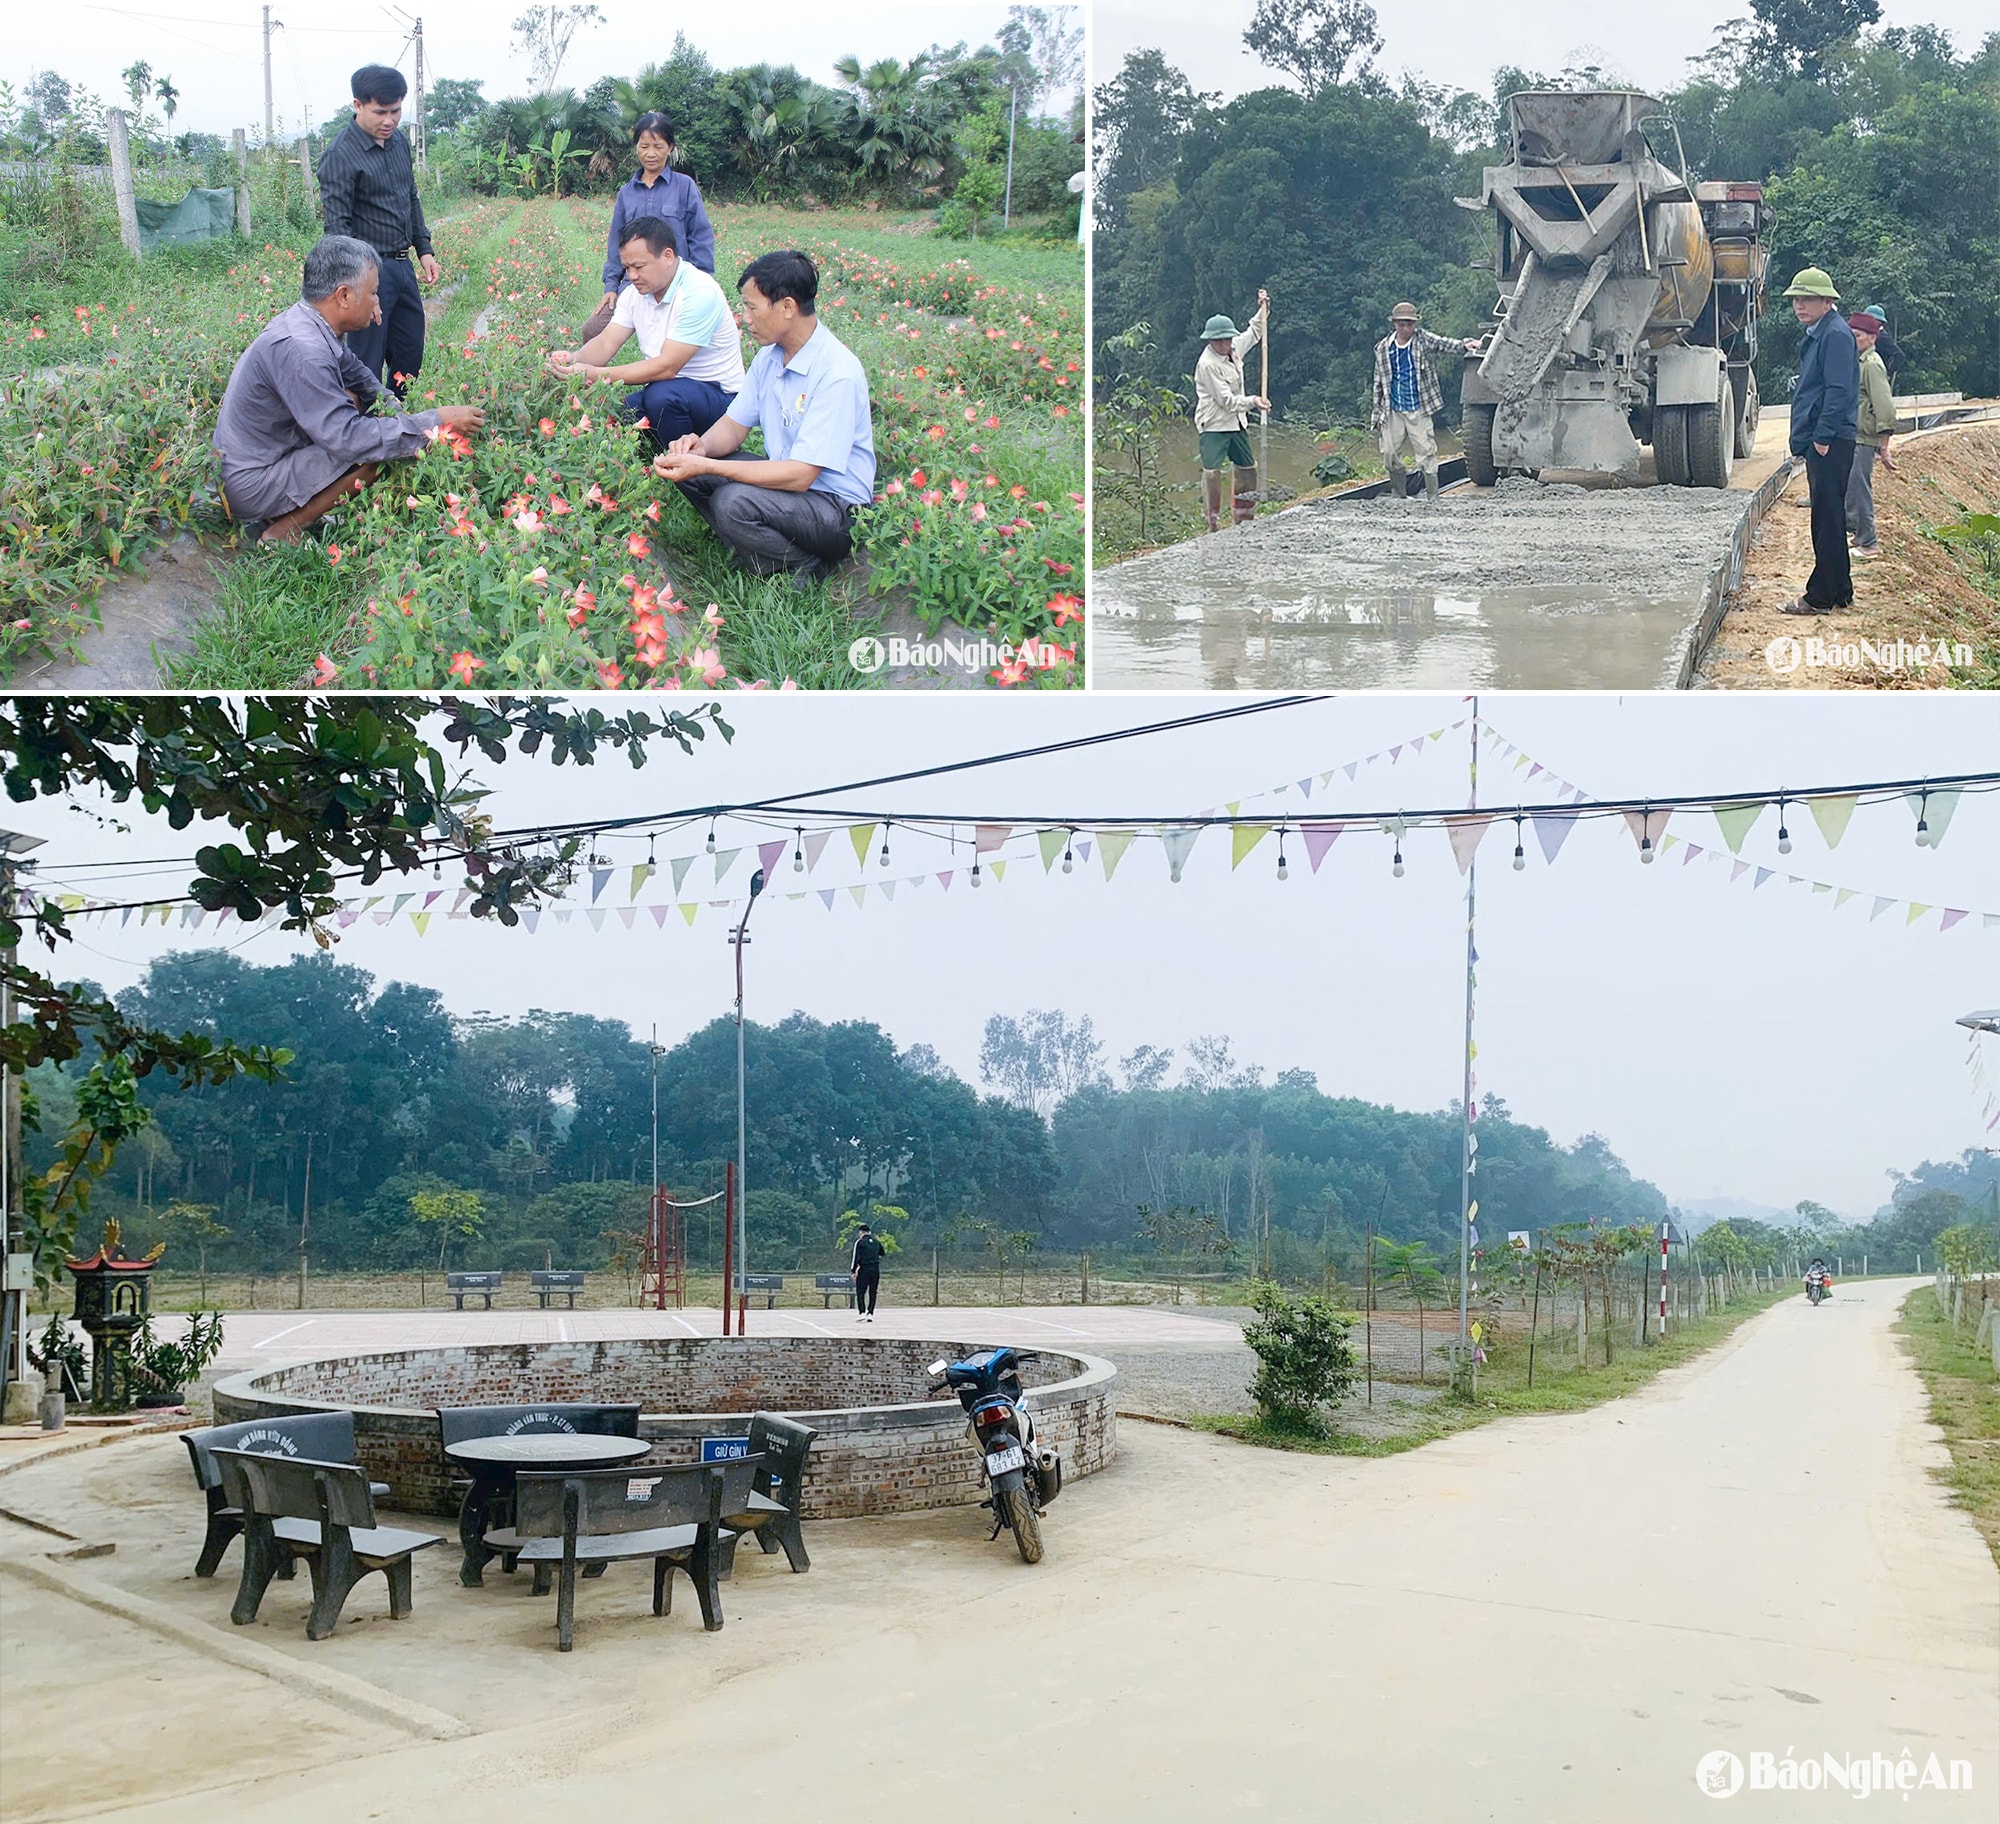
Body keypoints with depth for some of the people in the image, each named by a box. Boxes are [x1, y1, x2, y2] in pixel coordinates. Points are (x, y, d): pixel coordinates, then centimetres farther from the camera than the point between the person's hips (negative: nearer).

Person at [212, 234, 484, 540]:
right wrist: (436, 421, -24)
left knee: (350, 399, 13)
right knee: (375, 451, -16)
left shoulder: (304, 322, 1)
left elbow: (355, 372, 20)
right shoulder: (300, 350, -28)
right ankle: (283, 530, -7)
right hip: (252, 487, -10)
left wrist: (396, 409, 5)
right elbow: (348, 439, -29)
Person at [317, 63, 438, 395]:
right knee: (366, 366, -4)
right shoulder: (340, 156, -15)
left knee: (410, 360, 13)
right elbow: (338, 226, -19)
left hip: (401, 266, 8)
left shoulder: (399, 143, 10)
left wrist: (424, 249, 17)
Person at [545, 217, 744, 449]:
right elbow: (606, 343, -2)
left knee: (662, 395, -36)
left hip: (717, 394, -7)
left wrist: (598, 375, -32)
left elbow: (667, 366, -28)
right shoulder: (635, 293, 4)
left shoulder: (699, 292, -22)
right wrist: (575, 358, -26)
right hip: (666, 388, 7)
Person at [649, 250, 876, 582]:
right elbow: (735, 425, 11)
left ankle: (809, 569, -8)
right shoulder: (769, 356, 3)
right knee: (685, 466, -4)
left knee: (733, 502, -31)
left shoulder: (837, 373, -25)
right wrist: (702, 446, -15)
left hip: (837, 508, -9)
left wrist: (706, 466, -30)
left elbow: (800, 475, -29)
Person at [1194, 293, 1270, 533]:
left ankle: (1242, 518, 25)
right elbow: (1226, 400, -21)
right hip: (1213, 425, -9)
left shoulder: (1233, 349, 4)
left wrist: (1263, 310, 15)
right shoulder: (1207, 364, -20)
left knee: (1248, 468, 13)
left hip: (1236, 423, 9)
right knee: (1212, 471, -17)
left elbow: (1253, 333, 26)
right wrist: (1252, 401, -26)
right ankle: (1213, 523, -14)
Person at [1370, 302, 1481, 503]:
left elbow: (1444, 344, -17)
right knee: (1390, 453, 4)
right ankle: (1397, 494, 21)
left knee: (1426, 453, -5)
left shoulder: (1423, 340, -1)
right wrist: (1376, 412, 12)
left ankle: (1432, 497, -1)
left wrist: (1464, 344, -38)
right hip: (1393, 412, 3)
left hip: (1419, 410, -2)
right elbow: (1379, 383, 11)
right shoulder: (1383, 349, 5)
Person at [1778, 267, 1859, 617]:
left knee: (1827, 519, -7)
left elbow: (1838, 390, -19)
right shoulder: (1817, 334, 19)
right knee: (1826, 518, 14)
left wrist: (1823, 436, -21)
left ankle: (1821, 597, -5)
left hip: (1831, 443, -11)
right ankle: (1839, 592, 21)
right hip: (1818, 441, 11)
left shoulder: (1836, 335, -13)